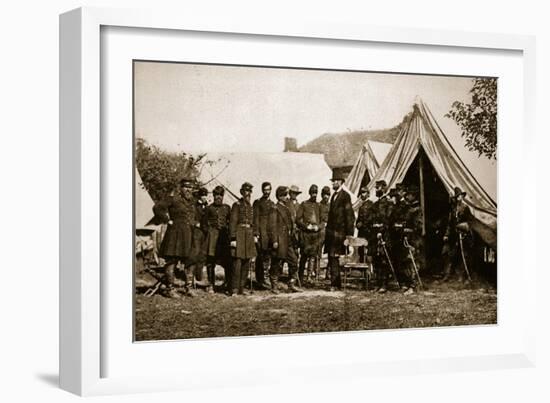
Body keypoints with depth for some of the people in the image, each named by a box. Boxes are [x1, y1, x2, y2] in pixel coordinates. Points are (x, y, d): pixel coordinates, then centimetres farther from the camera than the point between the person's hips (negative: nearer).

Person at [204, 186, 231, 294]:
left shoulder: (227, 208, 13)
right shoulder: (209, 208, 8)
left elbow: (230, 222, 13)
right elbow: (206, 223, 10)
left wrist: (229, 234, 4)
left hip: (224, 235, 1)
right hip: (212, 235, -1)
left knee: (227, 261, -5)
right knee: (210, 261, -1)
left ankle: (229, 285, 3)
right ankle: (211, 285, 7)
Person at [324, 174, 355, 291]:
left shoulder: (345, 196, -9)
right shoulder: (334, 196, 18)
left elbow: (350, 215, -12)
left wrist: (349, 233, -15)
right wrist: (328, 229, 16)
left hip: (339, 232, -8)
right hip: (331, 231, 8)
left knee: (334, 257, -11)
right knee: (332, 258, 10)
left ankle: (334, 284, -8)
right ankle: (337, 283, 17)